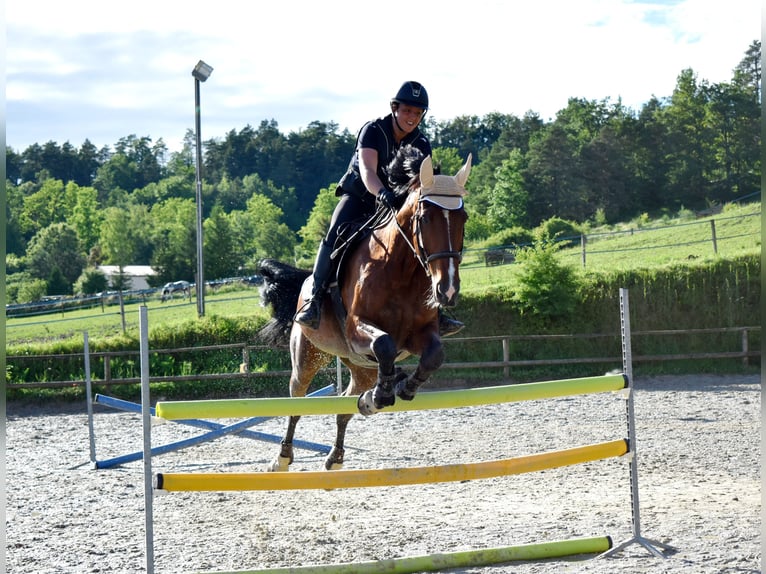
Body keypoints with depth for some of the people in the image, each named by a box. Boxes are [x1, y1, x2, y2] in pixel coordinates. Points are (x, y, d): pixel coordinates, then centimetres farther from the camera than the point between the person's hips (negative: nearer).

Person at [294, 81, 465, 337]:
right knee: (335, 235, -29)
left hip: (395, 202, 4)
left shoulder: (421, 144, -7)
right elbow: (367, 170, -35)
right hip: (358, 195, -4)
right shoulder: (373, 130, -19)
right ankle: (315, 299, -30)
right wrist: (381, 192, -55)